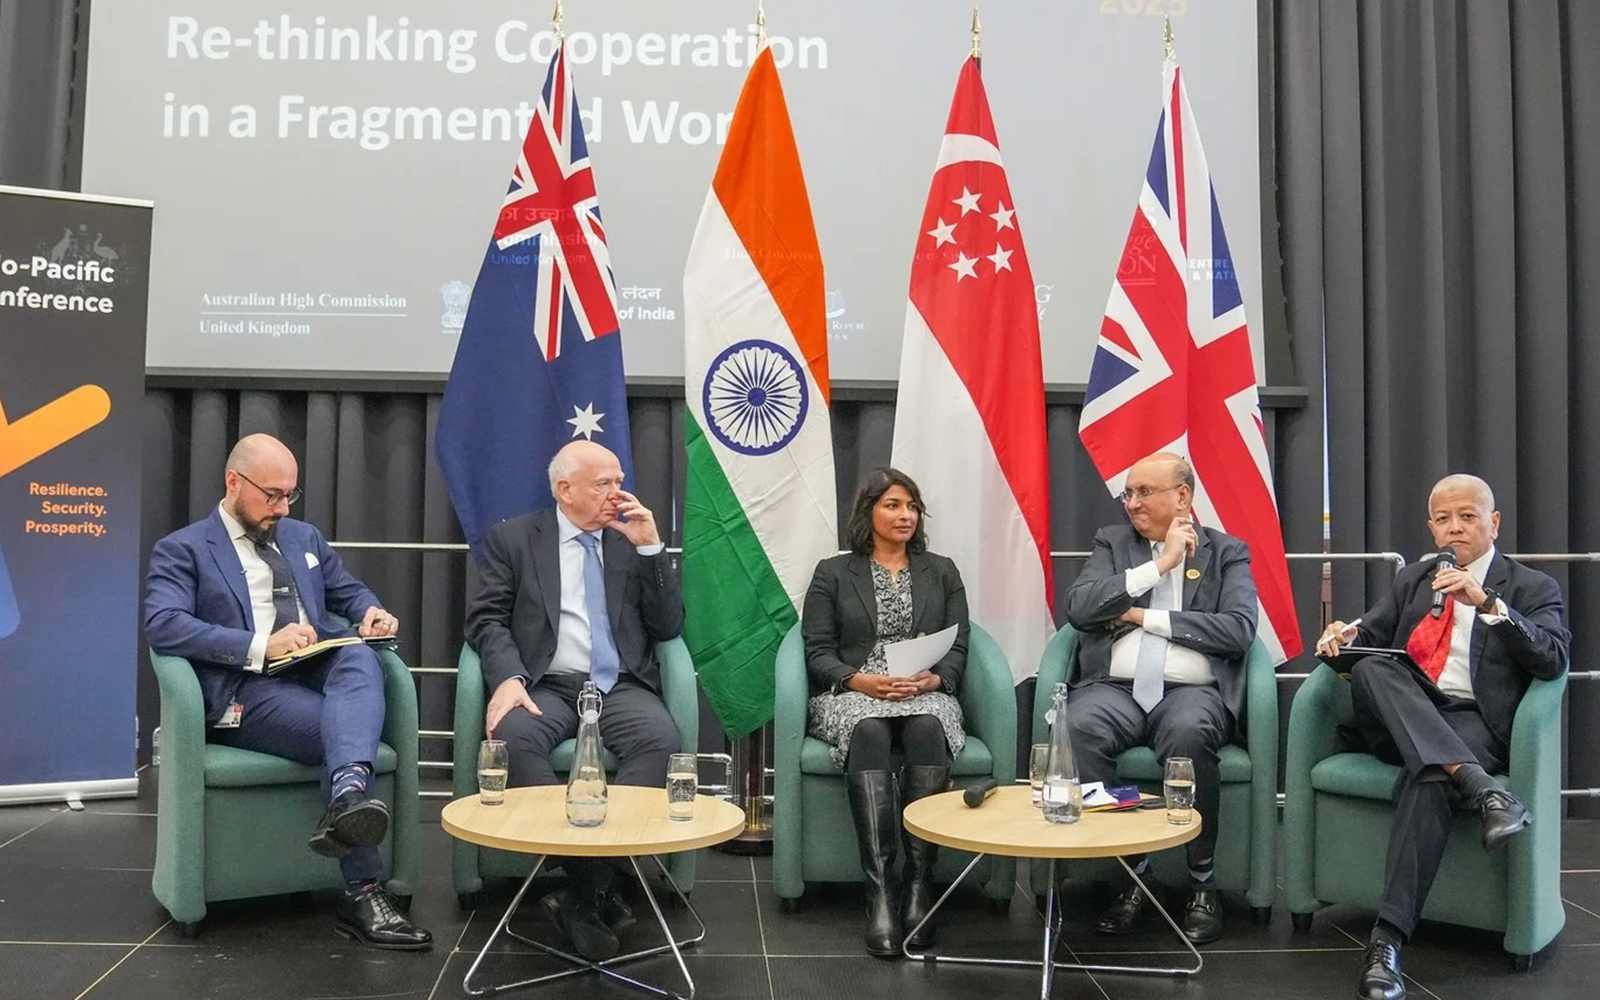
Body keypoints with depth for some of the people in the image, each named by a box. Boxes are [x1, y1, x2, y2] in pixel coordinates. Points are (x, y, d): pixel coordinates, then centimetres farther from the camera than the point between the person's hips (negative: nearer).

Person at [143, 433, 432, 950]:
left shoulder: (304, 537, 24)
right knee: (341, 728, -31)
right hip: (246, 689, -4)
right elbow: (163, 625, -12)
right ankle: (362, 893, -26)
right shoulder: (183, 549, 4)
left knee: (360, 657, -32)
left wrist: (371, 611, 2)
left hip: (321, 671, 5)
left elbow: (347, 591, 29)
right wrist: (260, 646, -23)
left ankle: (349, 798, -55)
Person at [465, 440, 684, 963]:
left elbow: (668, 627, 8)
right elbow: (487, 618, 0)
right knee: (513, 736, -34)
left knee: (661, 739, -31)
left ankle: (586, 891, -25)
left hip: (621, 687, 1)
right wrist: (509, 677, -20)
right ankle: (593, 881, -25)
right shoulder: (511, 538, 10)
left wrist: (649, 548, -4)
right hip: (548, 685, -1)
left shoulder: (635, 539, 15)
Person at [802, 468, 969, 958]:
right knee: (869, 733, -37)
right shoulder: (832, 573, 12)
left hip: (926, 695, 2)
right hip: (852, 694, -1)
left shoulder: (942, 572, 18)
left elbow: (957, 650, 10)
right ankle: (879, 889, -40)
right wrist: (864, 681, -15)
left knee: (927, 730, -35)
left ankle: (919, 882, -34)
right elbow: (818, 653, 3)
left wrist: (932, 680, -12)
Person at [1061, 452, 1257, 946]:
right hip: (1115, 688, 2)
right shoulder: (1112, 542, 17)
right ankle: (1133, 867, -15)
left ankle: (1202, 879, -15)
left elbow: (1238, 631, -5)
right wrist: (1159, 565, -4)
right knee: (1077, 727, -32)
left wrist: (1144, 616, -5)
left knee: (1188, 734, -36)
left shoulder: (1227, 552, 12)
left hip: (1192, 690, -1)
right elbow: (1078, 606, -1)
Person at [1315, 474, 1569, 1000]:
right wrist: (1347, 632, -10)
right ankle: (1479, 785, -44)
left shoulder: (1532, 588, 11)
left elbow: (1553, 659, -6)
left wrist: (1486, 603, -18)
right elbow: (1372, 634, 15)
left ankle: (1387, 939, -40)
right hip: (1401, 723, 3)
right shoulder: (1413, 578, 23)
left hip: (1474, 723, -3)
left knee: (1427, 779, -36)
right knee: (1368, 667, -31)